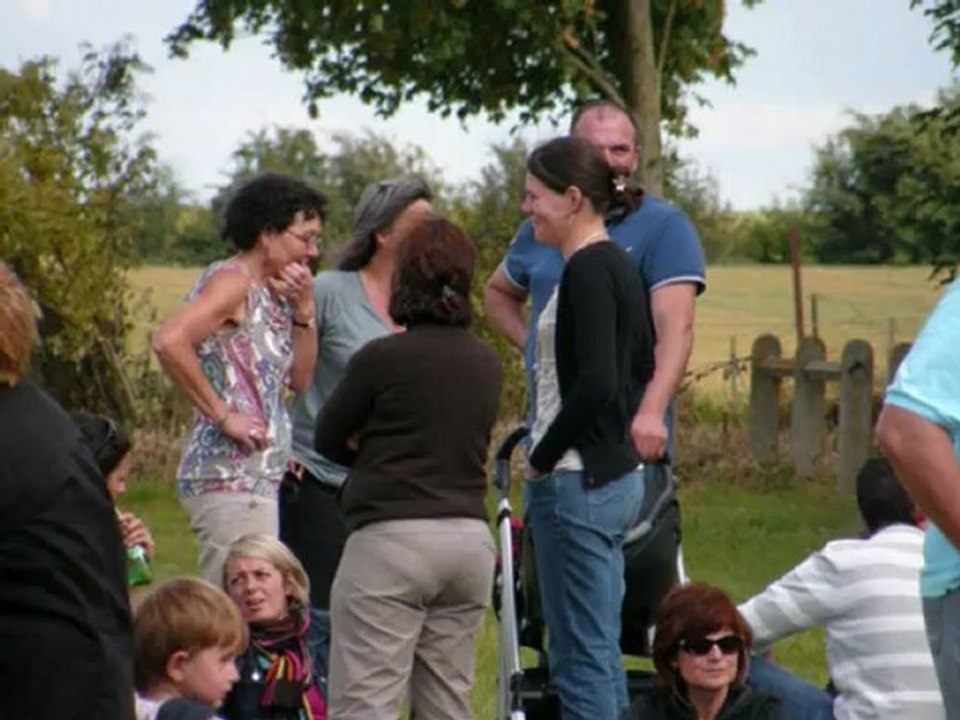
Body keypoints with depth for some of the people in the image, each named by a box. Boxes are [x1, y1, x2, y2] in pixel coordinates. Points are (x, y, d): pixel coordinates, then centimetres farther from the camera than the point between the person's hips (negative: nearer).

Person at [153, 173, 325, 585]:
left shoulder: (271, 292, 16)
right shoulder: (231, 281, -10)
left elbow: (299, 379, 17)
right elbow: (169, 341, -25)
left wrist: (303, 310, 3)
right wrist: (222, 414, -19)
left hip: (260, 476, 9)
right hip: (231, 477, -9)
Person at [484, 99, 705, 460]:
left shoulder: (664, 226, -5)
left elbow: (675, 326, -16)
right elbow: (497, 292, 31)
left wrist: (652, 412, -30)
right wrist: (529, 343, 10)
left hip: (630, 433, -6)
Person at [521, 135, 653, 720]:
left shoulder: (587, 270, -15)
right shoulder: (620, 265, 13)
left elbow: (596, 383, -23)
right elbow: (642, 367, 21)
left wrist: (542, 457, -13)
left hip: (577, 481, -10)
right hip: (618, 474, 10)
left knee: (580, 655, -6)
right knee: (601, 653, 14)